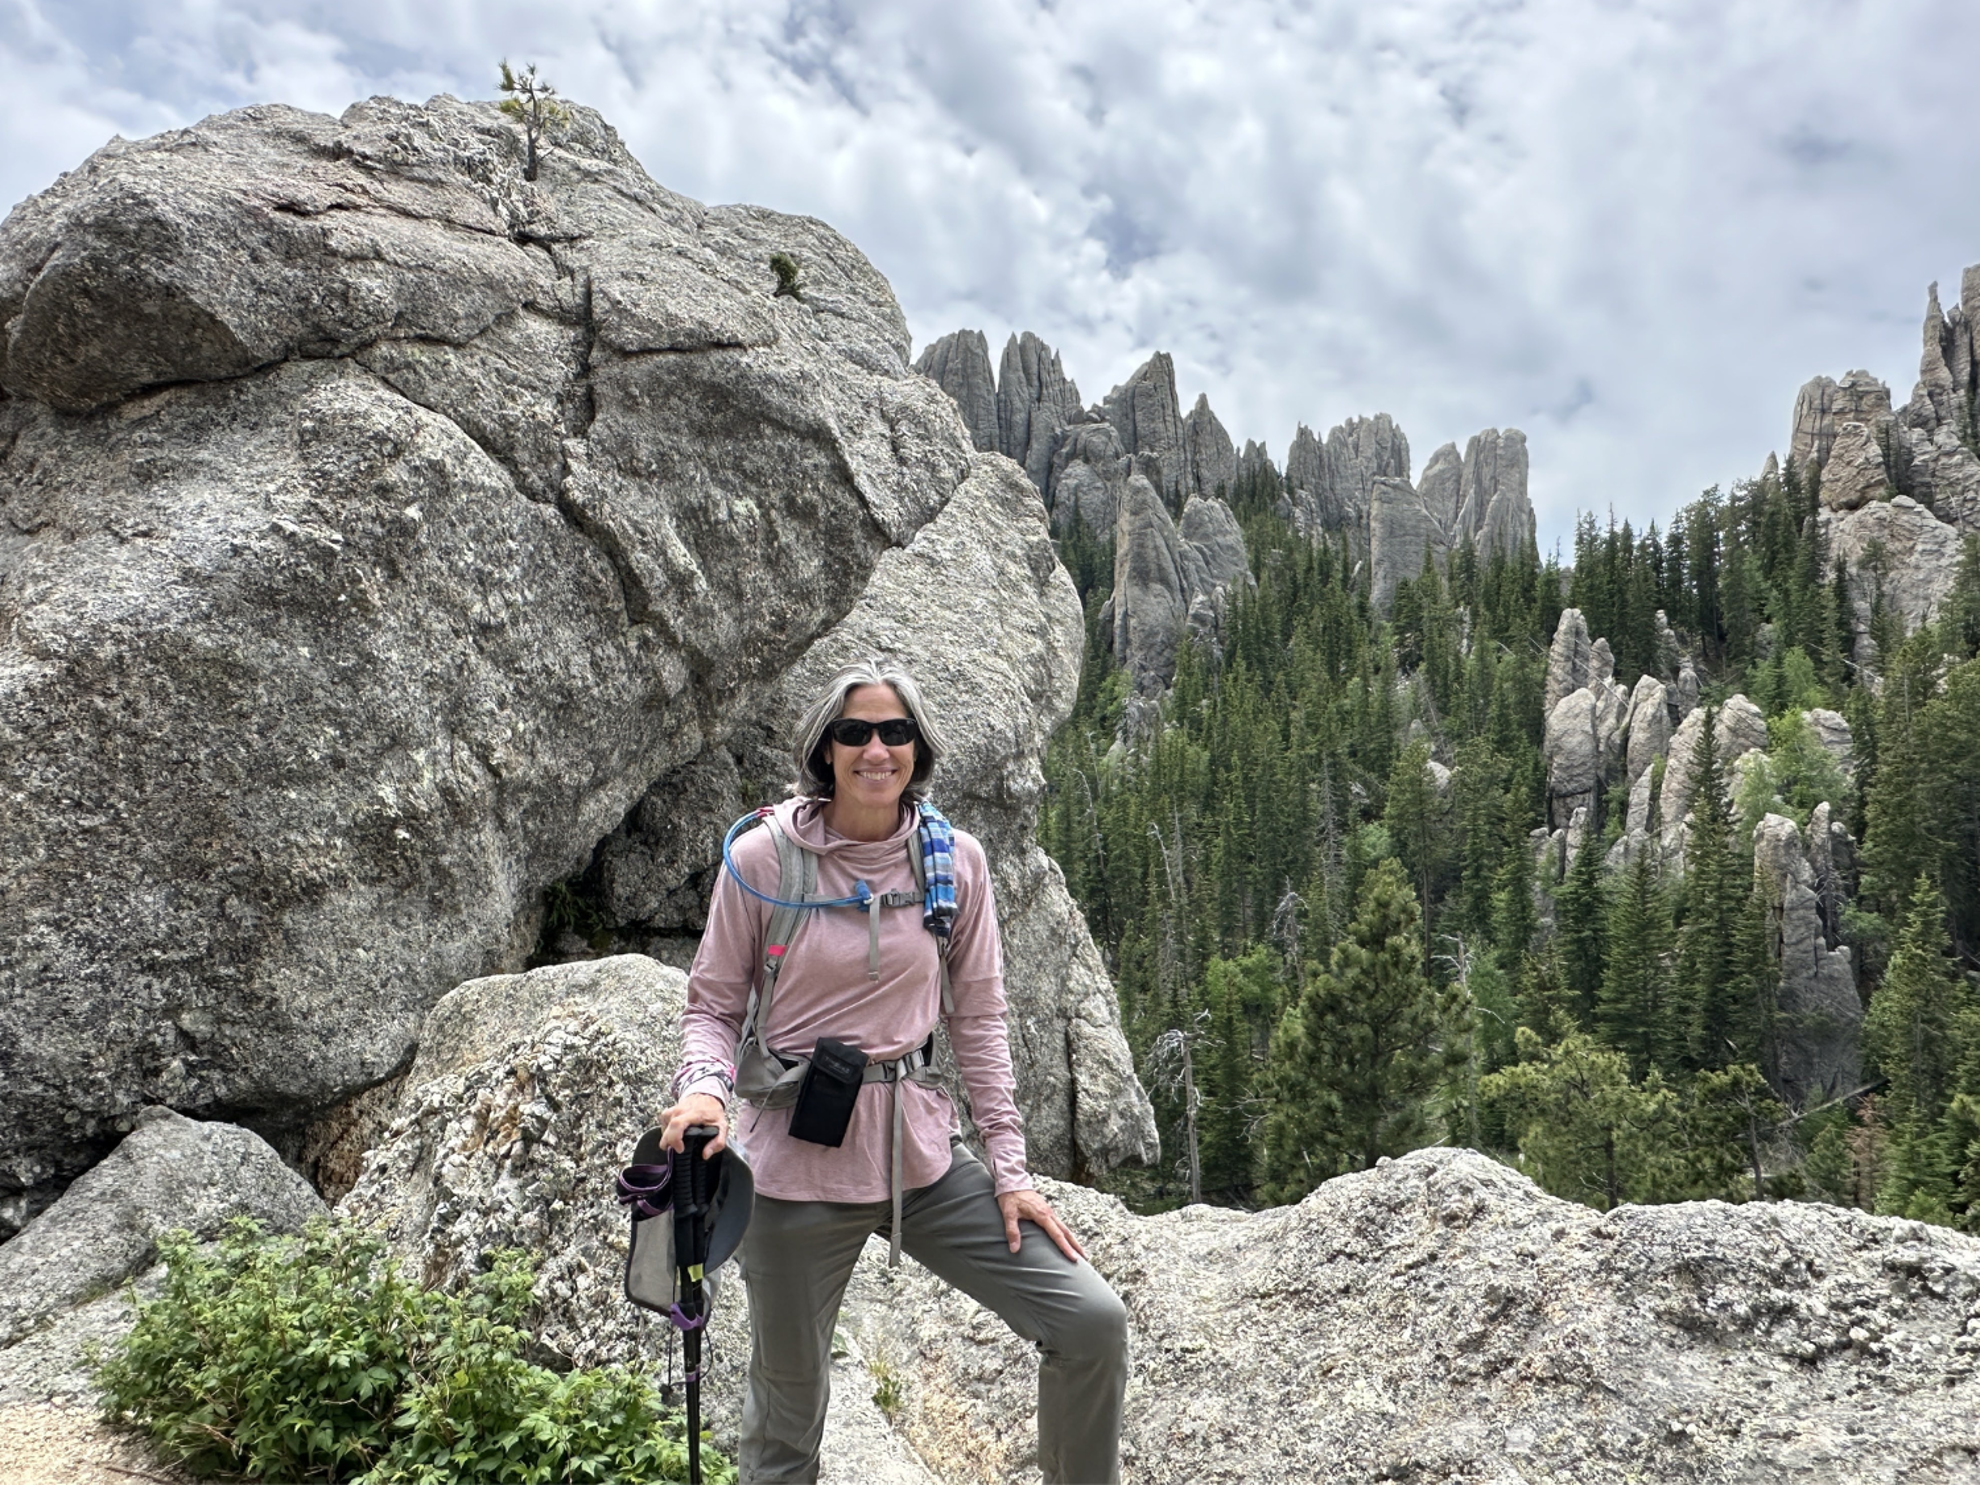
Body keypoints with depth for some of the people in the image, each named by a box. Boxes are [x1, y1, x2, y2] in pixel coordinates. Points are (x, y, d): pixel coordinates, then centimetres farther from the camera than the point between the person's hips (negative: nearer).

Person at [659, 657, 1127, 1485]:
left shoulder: (954, 860, -2)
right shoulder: (763, 858, -9)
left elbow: (978, 1021, 3)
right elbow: (713, 1006, -1)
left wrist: (1009, 1169, 1)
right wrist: (705, 1086, -23)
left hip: (921, 1152, 2)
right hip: (798, 1159, -2)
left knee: (1092, 1323, -4)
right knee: (787, 1405, 12)